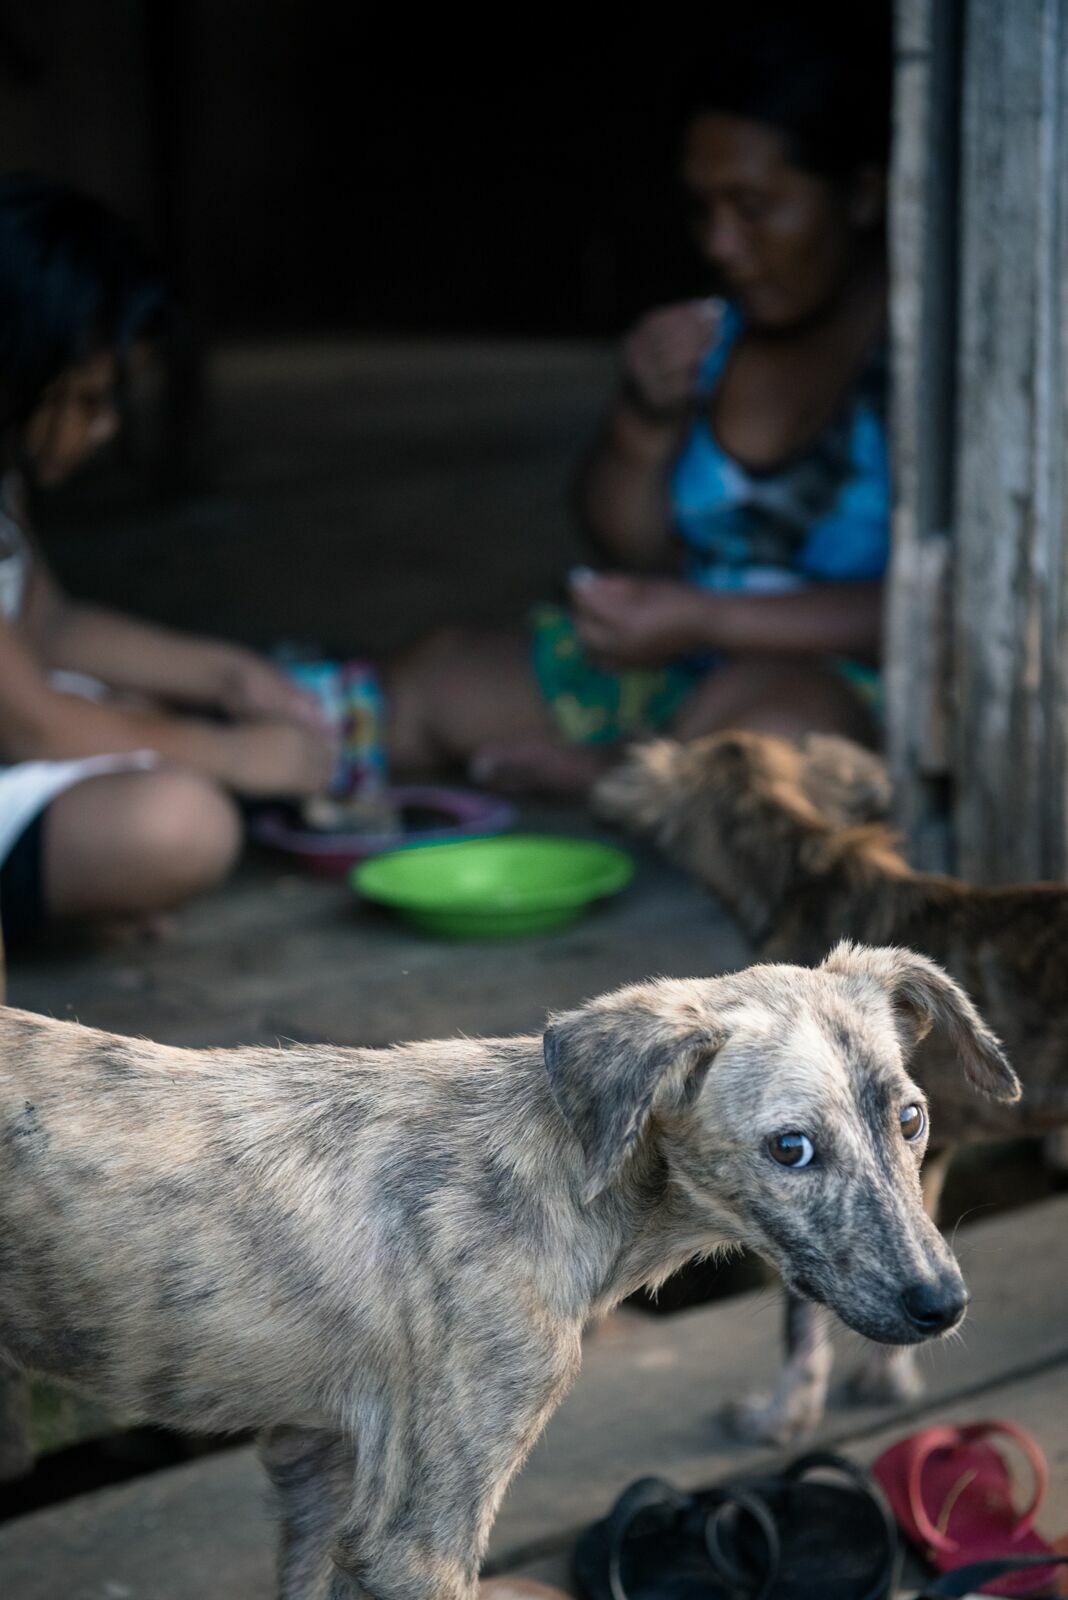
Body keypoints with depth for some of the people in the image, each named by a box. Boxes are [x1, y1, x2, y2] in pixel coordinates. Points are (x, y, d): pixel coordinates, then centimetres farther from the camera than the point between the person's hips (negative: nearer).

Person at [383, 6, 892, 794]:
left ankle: (592, 776, -14)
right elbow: (631, 553, 13)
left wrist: (701, 618, -23)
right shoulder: (719, 330, 6)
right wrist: (648, 418, -7)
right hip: (695, 675, 6)